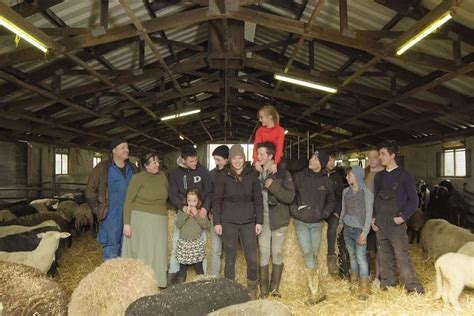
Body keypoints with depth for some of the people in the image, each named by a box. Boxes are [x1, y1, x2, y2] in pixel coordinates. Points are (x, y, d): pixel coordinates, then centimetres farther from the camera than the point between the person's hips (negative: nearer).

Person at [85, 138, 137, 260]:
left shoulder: (132, 169, 8)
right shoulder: (102, 168, -4)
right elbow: (90, 191, 1)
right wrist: (97, 209, -3)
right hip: (111, 217, -4)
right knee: (111, 251, 2)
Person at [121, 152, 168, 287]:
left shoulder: (162, 175, 5)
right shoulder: (138, 178, -8)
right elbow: (128, 202, -7)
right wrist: (126, 223, -12)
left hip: (159, 222, 4)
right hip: (141, 220, -4)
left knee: (157, 253, 8)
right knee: (141, 252, 2)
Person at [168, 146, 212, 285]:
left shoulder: (203, 171, -2)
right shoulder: (175, 173, 0)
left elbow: (209, 192, -1)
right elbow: (173, 195, -4)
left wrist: (205, 207, -17)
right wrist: (183, 207, -22)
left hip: (199, 213, -1)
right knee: (176, 246, 6)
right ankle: (172, 274, 19)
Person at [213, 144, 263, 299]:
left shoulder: (252, 174, 2)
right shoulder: (223, 176, -2)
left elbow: (258, 198, 5)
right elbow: (217, 200, 1)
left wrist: (259, 221, 1)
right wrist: (217, 222, -3)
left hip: (248, 222, 1)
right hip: (228, 222, -1)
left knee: (252, 258, 3)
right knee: (230, 258, 7)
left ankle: (252, 291, 20)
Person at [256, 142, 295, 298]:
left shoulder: (283, 173, -4)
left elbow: (290, 197, -10)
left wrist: (274, 186, -22)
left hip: (278, 219, -2)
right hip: (262, 219, 2)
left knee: (276, 253, 6)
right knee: (264, 253, 3)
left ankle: (275, 288, 18)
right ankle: (263, 289, 11)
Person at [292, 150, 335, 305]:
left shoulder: (327, 182, 1)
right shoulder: (299, 177, -4)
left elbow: (331, 201, 13)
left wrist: (324, 213, -1)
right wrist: (294, 209, -11)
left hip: (317, 223, 2)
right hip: (301, 222, -1)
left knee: (313, 256, 6)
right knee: (308, 254, -10)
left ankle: (316, 291, 15)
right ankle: (318, 292, -3)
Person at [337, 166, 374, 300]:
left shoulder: (366, 193, -8)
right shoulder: (346, 191, 7)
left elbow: (369, 214, -10)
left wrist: (364, 232, -15)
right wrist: (340, 224, 21)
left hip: (359, 230, -5)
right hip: (347, 229, 5)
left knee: (361, 258, -9)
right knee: (352, 256, 12)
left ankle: (364, 288, -4)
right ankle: (353, 282, 26)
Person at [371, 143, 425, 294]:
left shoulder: (404, 175, -4)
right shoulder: (379, 176, 11)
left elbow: (413, 200, -4)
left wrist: (403, 217, -13)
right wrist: (373, 217, 7)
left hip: (396, 224, -5)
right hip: (380, 224, 5)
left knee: (402, 256, -7)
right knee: (384, 256, 11)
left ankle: (414, 288, 2)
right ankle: (387, 283, 23)